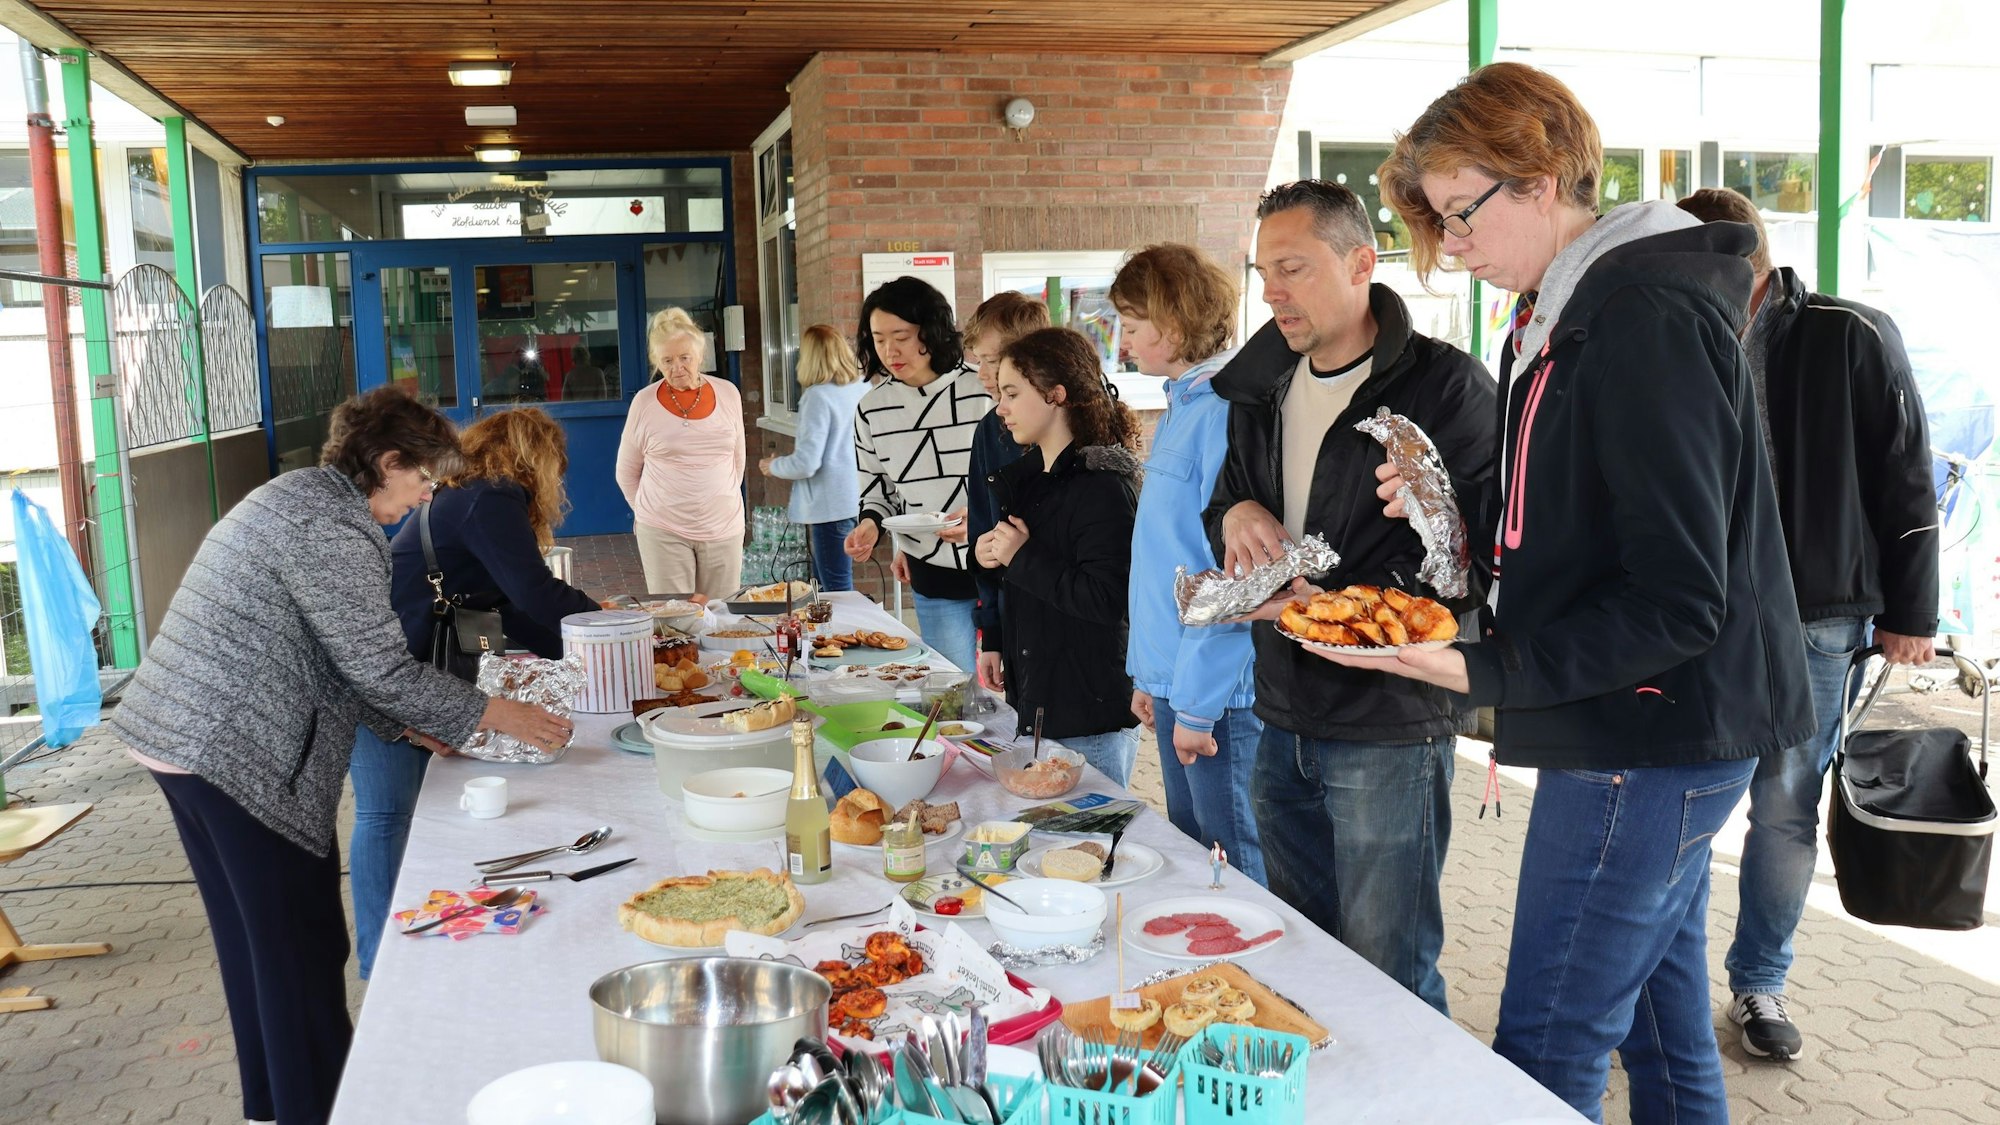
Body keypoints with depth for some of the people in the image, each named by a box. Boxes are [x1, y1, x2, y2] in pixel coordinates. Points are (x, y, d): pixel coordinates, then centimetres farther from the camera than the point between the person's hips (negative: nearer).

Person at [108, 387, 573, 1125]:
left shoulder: (303, 497, 14)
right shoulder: (330, 529, -18)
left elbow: (329, 656, 18)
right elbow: (379, 666, -19)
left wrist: (408, 725, 15)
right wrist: (497, 716, -11)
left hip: (183, 737, 11)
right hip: (240, 753, -11)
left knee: (256, 939, 20)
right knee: (302, 949, 1)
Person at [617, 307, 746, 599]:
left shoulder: (728, 394, 4)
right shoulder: (645, 402, -3)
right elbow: (627, 473, 7)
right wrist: (651, 512, 8)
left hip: (724, 528, 2)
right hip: (663, 532, -2)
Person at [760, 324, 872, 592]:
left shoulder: (818, 396, -16)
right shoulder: (864, 387, 5)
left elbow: (806, 464, -19)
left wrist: (773, 466, 1)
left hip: (832, 504, -8)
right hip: (858, 497, 8)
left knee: (836, 590, -2)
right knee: (824, 582, 19)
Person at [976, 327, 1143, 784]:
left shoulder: (1104, 484, -17)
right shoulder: (1027, 475, 11)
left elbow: (1106, 600, -24)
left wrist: (1023, 558, -18)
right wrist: (989, 555, 3)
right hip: (1032, 702, 9)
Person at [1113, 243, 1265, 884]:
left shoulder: (1227, 411, -18)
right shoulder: (1178, 407, 12)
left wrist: (1197, 700, -19)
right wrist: (1147, 672, 16)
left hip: (1215, 686, -9)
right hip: (1173, 674, 9)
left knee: (1241, 859, 4)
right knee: (1184, 847, 19)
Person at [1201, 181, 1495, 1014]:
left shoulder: (1445, 385, -11)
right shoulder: (1261, 389, 11)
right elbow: (1221, 507, 20)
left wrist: (1329, 604, -23)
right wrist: (1234, 515, -5)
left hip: (1390, 725, -7)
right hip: (1285, 719, 7)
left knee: (1388, 980, 3)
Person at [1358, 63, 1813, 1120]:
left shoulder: (1646, 318, -18)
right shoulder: (1563, 312, 13)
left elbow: (1680, 600, -21)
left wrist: (1492, 672, -23)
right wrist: (1459, 507, 4)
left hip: (1651, 739, -10)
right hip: (1656, 732, 10)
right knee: (1663, 1024, 19)